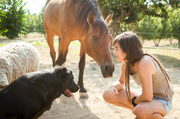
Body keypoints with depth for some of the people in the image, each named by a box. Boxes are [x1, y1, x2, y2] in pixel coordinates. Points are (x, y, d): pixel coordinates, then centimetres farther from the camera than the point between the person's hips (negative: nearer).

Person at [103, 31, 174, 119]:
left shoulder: (144, 63, -31)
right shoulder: (126, 64, -6)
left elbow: (147, 97, -31)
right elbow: (121, 82, 12)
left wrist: (134, 102, -11)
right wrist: (113, 87, -12)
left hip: (162, 102, -7)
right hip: (146, 96, 8)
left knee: (140, 111, -41)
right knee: (107, 95, -1)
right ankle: (138, 109, 13)